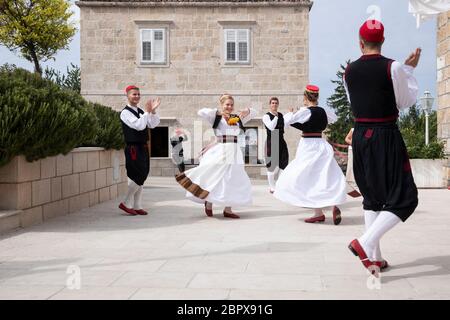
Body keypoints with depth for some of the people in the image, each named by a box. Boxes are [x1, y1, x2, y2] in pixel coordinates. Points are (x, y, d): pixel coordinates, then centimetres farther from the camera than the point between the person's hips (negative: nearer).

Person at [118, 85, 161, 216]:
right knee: (137, 177, -10)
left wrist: (153, 111, -6)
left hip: (143, 148, 8)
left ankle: (137, 206, 16)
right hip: (133, 149, -8)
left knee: (141, 178, 9)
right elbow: (139, 125, -21)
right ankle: (125, 203, 3)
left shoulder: (141, 111, 14)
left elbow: (153, 124, 7)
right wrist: (147, 112, -18)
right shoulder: (125, 112, -10)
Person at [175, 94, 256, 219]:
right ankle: (208, 203, 19)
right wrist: (219, 112, -18)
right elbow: (201, 112, -15)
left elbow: (253, 113, 23)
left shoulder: (237, 118, 14)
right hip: (220, 151, -5)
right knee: (216, 179, -3)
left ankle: (228, 209, 11)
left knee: (232, 181, 4)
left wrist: (247, 111, 0)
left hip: (235, 152, 5)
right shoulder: (216, 118, 1)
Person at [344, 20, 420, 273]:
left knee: (372, 196, 17)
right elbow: (406, 102, -2)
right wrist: (410, 69, 8)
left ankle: (375, 257, 18)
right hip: (386, 136, -6)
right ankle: (366, 243, -14)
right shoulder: (393, 67, -12)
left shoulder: (350, 71, 2)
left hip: (360, 136, 6)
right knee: (404, 198, 2)